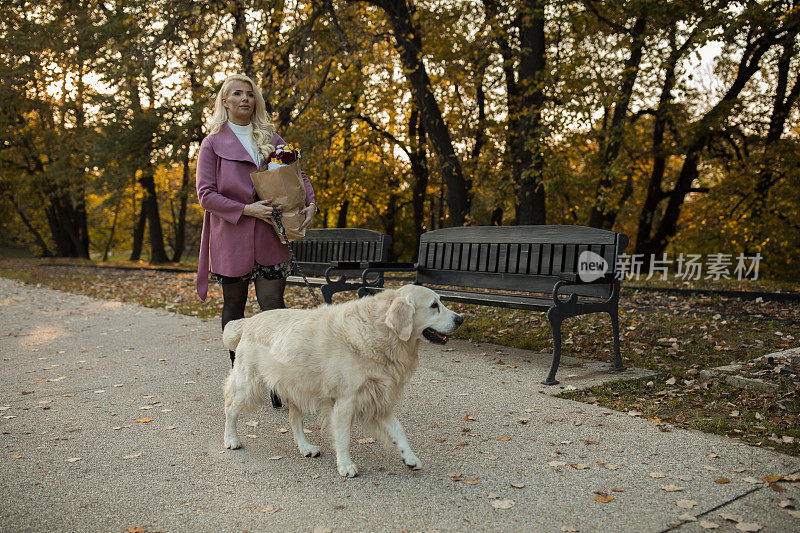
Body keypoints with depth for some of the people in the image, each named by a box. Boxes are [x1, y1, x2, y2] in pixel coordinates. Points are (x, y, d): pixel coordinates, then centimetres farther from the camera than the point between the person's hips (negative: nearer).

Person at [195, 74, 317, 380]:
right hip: (231, 239, -1)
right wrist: (247, 210, -15)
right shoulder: (213, 144, 4)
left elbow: (298, 174, 16)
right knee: (234, 306, 9)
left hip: (269, 239, 1)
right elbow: (206, 195, -4)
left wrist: (310, 203, -5)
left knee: (273, 304, -9)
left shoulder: (271, 139, 13)